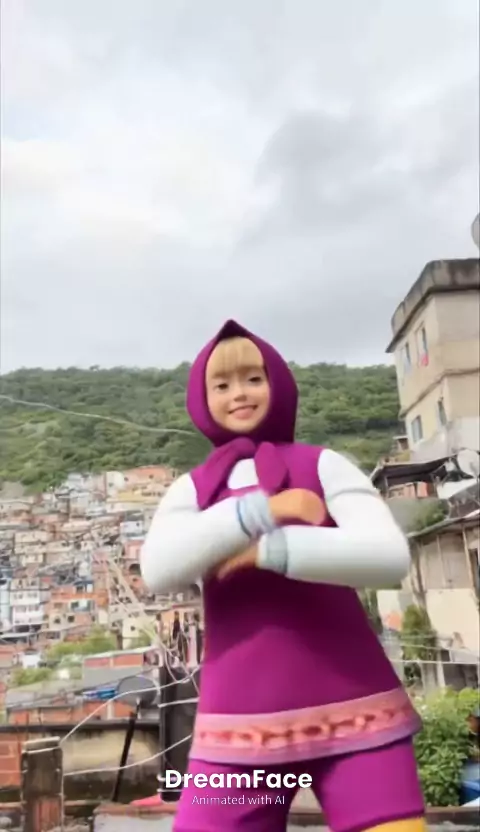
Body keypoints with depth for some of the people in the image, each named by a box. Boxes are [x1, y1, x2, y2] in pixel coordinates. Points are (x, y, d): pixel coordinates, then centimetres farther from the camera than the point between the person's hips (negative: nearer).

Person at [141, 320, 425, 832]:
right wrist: (264, 509, -16)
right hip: (241, 721, 2)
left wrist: (268, 550, -18)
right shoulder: (190, 490, 9)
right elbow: (158, 571, -11)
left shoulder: (322, 465, 4)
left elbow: (390, 555, -11)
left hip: (350, 708, -1)